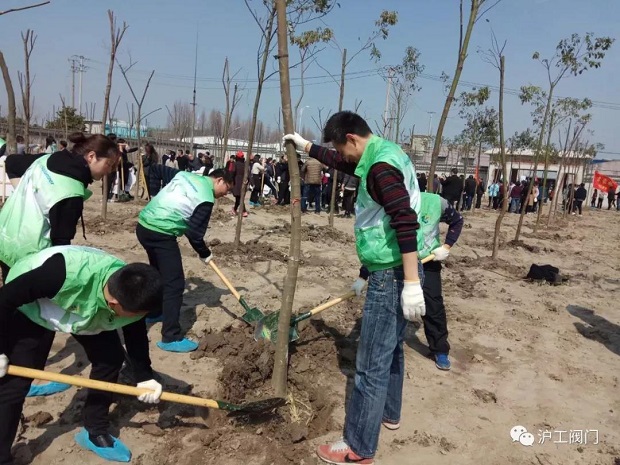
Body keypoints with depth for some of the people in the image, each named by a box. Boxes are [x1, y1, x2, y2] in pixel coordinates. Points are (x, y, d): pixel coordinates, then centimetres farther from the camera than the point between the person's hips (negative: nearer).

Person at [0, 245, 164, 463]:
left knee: (111, 358, -4)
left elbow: (136, 335, -6)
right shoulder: (67, 272, -46)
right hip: (30, 307, -4)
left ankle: (95, 432, 16)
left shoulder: (133, 297, -27)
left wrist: (144, 377, -9)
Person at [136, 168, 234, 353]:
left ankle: (155, 313, 45)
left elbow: (156, 170, 19)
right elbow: (194, 232, -9)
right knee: (174, 284, -5)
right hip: (161, 234, -9)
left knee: (159, 273, 27)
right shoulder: (206, 199, -11)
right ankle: (171, 338, -2)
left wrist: (156, 195, 23)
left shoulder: (185, 174, 12)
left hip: (144, 225, 10)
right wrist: (205, 254, 7)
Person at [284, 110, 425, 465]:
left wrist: (411, 283, -29)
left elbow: (407, 222, -29)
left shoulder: (381, 166, -21)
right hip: (392, 272, 11)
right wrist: (305, 146, 33)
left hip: (392, 275, -11)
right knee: (391, 347, 24)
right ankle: (389, 413, 43)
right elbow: (343, 164, 28)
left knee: (372, 363, -2)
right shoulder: (383, 154, 12)